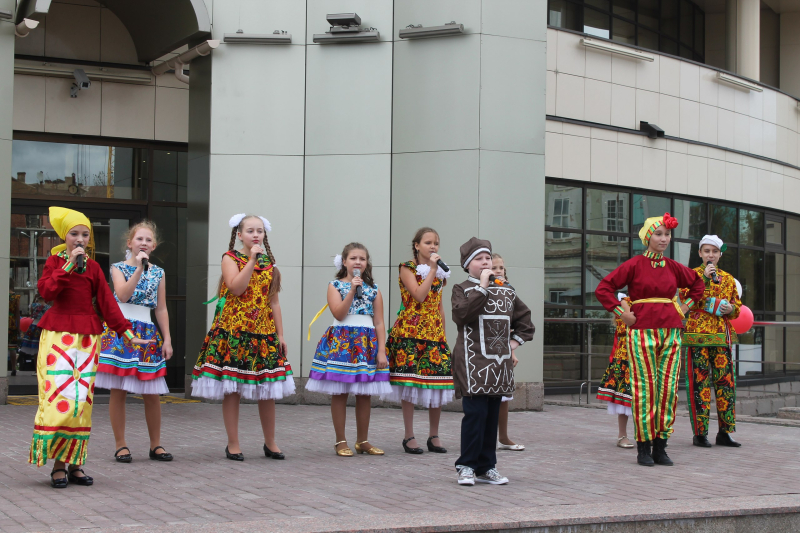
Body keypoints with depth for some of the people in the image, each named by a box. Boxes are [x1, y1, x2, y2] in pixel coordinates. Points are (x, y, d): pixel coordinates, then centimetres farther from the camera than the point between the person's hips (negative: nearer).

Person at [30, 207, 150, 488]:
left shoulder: (93, 267, 13)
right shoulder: (55, 261, 6)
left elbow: (107, 301, 9)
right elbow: (46, 291, -11)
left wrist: (126, 332, 1)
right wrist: (69, 265, -15)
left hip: (87, 337, 3)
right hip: (58, 335, -3)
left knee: (82, 400, 2)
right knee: (59, 398, -11)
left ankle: (74, 462, 8)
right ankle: (57, 465, -4)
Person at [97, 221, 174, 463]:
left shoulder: (158, 273, 10)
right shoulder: (119, 268, 2)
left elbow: (161, 309, 12)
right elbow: (123, 295, -16)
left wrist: (167, 339, 7)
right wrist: (139, 268, -19)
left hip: (148, 333, 3)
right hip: (120, 329, -3)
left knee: (152, 394, 3)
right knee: (118, 391, -1)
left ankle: (156, 445, 15)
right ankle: (121, 445, 8)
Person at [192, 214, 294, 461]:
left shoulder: (268, 262, 13)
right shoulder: (230, 258, 1)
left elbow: (274, 301, 13)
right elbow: (236, 288, -17)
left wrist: (280, 334, 8)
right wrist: (252, 259, -13)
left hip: (264, 332, 4)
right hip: (234, 331, -4)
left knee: (268, 390, 5)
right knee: (232, 389, -2)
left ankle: (270, 443, 17)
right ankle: (233, 445, 8)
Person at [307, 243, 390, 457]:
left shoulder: (373, 289, 9)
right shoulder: (335, 285, 3)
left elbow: (379, 323, 6)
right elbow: (339, 314, -11)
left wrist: (381, 351, -2)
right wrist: (352, 290, -15)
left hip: (367, 343, 2)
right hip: (340, 342, -2)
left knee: (364, 395, 6)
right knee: (339, 393, 0)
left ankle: (363, 441, 17)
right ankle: (341, 441, 8)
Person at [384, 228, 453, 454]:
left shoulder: (440, 272, 15)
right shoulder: (407, 268, -1)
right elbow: (419, 296, -16)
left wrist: (443, 334, 15)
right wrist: (432, 269, -13)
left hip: (435, 332, 5)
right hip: (410, 331, -5)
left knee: (437, 382, 1)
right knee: (409, 383, -5)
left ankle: (434, 436, 11)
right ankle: (409, 436, 2)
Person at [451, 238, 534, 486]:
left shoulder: (507, 291, 15)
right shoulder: (462, 289, 1)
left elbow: (524, 318, 25)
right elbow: (462, 314, -19)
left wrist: (516, 340, 12)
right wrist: (482, 287, -18)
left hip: (500, 362, 5)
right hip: (473, 362, -5)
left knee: (492, 414, 8)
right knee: (475, 412, -11)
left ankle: (486, 467, 15)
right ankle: (466, 466, 0)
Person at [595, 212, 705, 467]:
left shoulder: (673, 267, 11)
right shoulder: (634, 265, -2)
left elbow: (697, 283, 30)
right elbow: (603, 288, -5)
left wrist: (686, 306, 17)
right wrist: (621, 313, -7)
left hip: (671, 331, 5)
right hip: (642, 332, -5)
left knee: (668, 387, 2)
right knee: (645, 387, -5)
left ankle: (660, 446, 10)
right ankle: (644, 448, 1)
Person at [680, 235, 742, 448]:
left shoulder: (728, 279, 16)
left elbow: (737, 307, 19)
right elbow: (686, 298, -11)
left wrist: (731, 308, -4)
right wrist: (704, 278, -15)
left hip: (722, 334, 4)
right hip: (698, 333, -4)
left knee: (726, 380, 3)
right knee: (700, 381, -6)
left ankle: (724, 432, 10)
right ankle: (700, 433, -1)